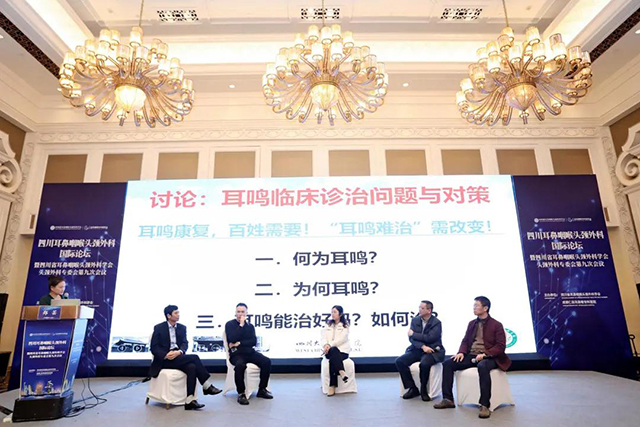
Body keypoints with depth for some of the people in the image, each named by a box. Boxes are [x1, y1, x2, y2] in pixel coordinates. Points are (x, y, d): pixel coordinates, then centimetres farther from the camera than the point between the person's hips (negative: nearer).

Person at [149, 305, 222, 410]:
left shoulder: (182, 327, 13)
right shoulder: (159, 328, 0)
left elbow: (185, 343, 5)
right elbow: (154, 348, -5)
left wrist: (179, 352, -19)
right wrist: (166, 355, -23)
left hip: (178, 357, 5)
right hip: (164, 360, -5)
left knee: (191, 367, -28)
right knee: (194, 358, -25)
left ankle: (190, 401, -26)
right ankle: (207, 386, -17)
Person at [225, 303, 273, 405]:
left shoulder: (250, 326, 15)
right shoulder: (230, 324, 5)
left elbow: (254, 342, 2)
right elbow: (232, 339, -13)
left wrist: (239, 343, -10)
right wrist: (241, 325, -12)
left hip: (250, 352, 4)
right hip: (236, 354, -4)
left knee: (266, 361, -18)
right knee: (240, 365, -38)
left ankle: (262, 390, -4)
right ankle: (241, 393, -23)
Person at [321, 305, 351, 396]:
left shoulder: (345, 325, 6)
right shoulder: (328, 325, 20)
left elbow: (342, 339, -9)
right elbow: (324, 337, 7)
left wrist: (330, 345, -21)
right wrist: (325, 345, -16)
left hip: (342, 350, -2)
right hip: (330, 350, 2)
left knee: (332, 359, -36)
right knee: (333, 351, -37)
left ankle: (332, 386, -39)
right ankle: (341, 372, -52)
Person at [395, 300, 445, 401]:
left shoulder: (436, 323, -7)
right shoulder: (415, 320, 7)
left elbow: (429, 338, -19)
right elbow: (411, 338, -2)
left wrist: (413, 334, -9)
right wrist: (423, 346, -20)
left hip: (433, 351, -5)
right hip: (417, 350, 5)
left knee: (424, 363, -36)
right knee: (399, 361, -16)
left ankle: (423, 390, -8)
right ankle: (412, 388, -2)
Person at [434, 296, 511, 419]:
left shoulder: (496, 325, -3)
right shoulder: (472, 323, 15)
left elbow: (501, 346, -9)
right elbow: (465, 340, 16)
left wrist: (484, 354, -22)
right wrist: (461, 352, -6)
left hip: (488, 357, -6)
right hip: (471, 356, 6)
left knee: (482, 366, -42)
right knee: (447, 364, -13)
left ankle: (485, 405, -35)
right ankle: (448, 399, -6)